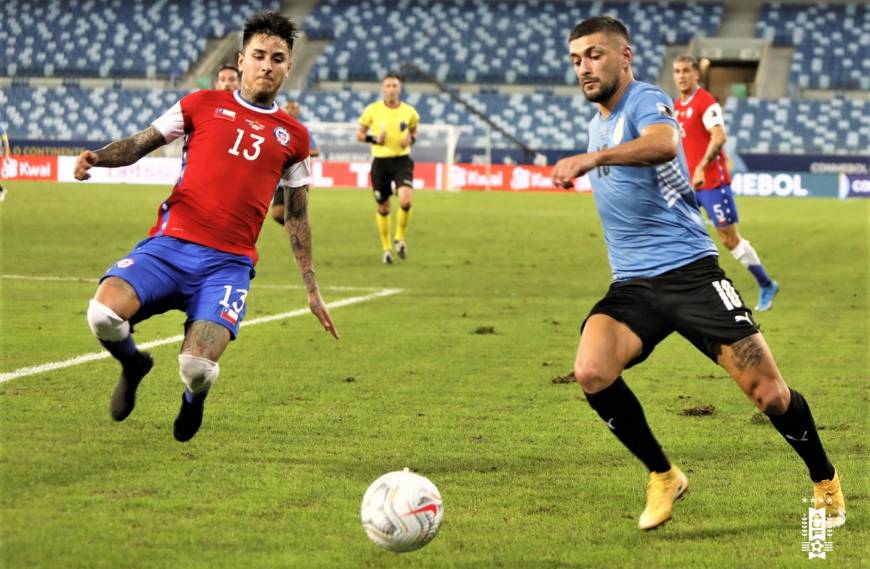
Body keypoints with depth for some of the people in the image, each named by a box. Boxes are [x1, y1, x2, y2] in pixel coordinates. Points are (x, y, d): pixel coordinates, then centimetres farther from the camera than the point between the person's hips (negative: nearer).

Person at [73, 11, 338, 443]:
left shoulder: (293, 137, 14)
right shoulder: (204, 105, 11)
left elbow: (297, 216, 22)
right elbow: (141, 144, 12)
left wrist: (312, 290, 21)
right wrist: (97, 157, -10)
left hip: (228, 262, 0)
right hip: (170, 244, 0)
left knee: (197, 369, -23)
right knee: (104, 313, -29)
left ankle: (194, 395, 19)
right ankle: (133, 365, 10)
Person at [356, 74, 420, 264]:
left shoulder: (409, 112, 0)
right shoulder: (373, 110, -3)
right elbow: (360, 134, 6)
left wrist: (411, 139, -6)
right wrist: (374, 139, -13)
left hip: (402, 161, 0)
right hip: (380, 161, 0)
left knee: (405, 201, -21)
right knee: (383, 208, 7)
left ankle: (400, 237, 4)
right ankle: (386, 248, 24)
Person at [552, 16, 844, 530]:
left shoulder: (646, 101, -11)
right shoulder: (599, 123, 15)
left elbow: (664, 142, -37)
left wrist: (592, 158, -50)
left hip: (690, 271, -6)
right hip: (632, 285, 6)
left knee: (770, 394, -7)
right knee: (591, 372, -23)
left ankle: (826, 481, 22)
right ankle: (663, 477, -3)